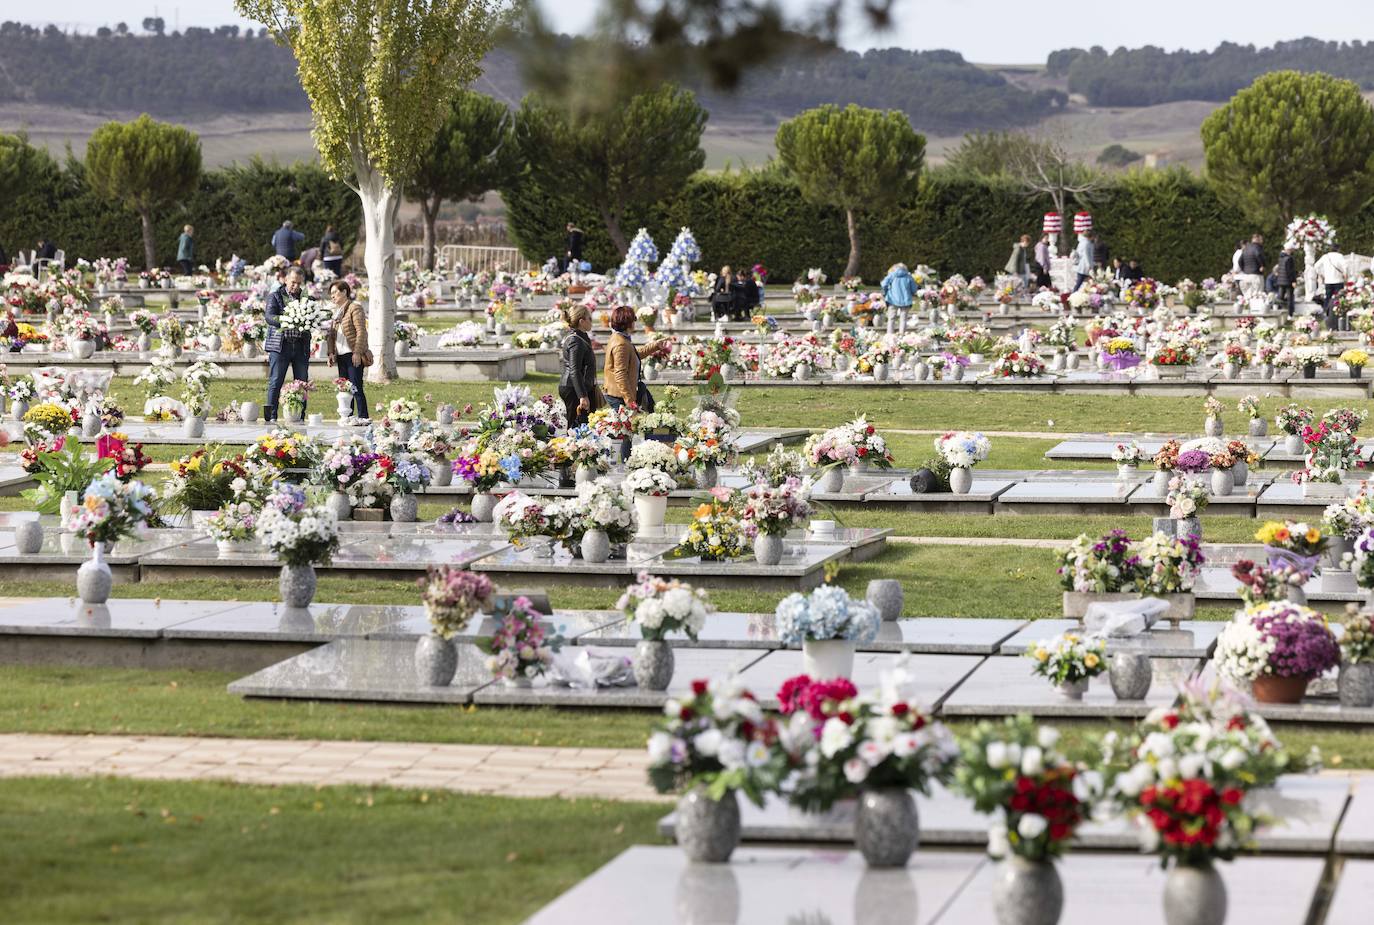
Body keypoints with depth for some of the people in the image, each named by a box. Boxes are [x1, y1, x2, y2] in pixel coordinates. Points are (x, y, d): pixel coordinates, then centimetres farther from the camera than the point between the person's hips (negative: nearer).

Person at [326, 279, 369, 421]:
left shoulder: (355, 308, -6)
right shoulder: (337, 311, 19)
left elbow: (361, 331, -13)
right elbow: (332, 333, 21)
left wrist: (357, 352, -19)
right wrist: (331, 352, 9)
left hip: (353, 355, -8)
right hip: (341, 355, 8)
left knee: (356, 387, -10)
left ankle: (363, 417, -9)